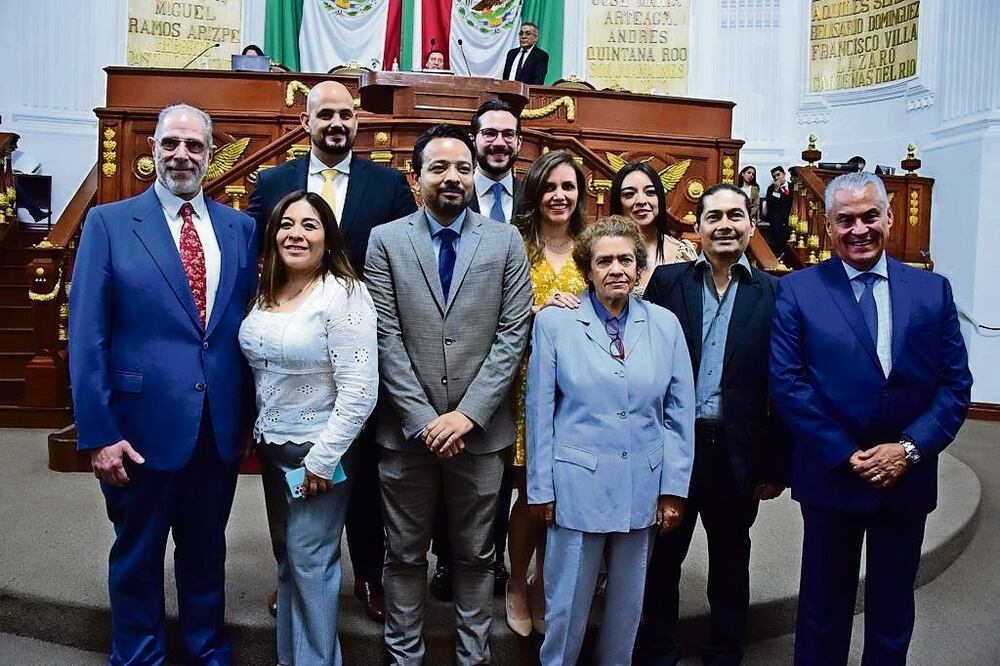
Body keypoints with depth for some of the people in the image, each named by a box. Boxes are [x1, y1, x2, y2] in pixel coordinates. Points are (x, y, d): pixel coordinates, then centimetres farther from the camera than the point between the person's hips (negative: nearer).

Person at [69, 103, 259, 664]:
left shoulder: (240, 228, 5)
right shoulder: (109, 223, -4)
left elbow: (250, 326, 6)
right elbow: (87, 337, -8)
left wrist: (249, 414, 3)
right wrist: (98, 432, -13)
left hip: (221, 428, 3)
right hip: (143, 427, -2)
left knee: (206, 551, 20)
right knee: (138, 555, 16)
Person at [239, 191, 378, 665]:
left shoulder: (343, 294, -17)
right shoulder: (266, 294, 6)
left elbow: (359, 391, -21)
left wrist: (322, 458, -19)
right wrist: (260, 433, 9)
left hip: (316, 451, -7)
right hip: (272, 447, 7)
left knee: (310, 561, 3)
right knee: (288, 559, 19)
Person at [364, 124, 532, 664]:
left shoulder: (506, 241, 2)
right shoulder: (386, 240, 1)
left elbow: (512, 334, -3)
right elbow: (386, 339, -4)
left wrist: (467, 413, -11)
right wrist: (424, 419, -11)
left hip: (480, 429, 1)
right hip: (407, 430, 0)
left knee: (476, 554, 15)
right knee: (404, 555, 14)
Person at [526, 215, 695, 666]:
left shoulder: (665, 324, 1)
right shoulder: (554, 322, -5)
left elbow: (680, 413, 3)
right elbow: (540, 412, -3)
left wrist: (674, 488, 1)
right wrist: (541, 487, -2)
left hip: (643, 488, 3)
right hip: (578, 485, -2)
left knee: (627, 603, 18)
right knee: (567, 604, 9)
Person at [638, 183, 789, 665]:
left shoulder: (775, 294, -2)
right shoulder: (666, 281, -1)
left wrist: (776, 466, -2)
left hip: (737, 454, 0)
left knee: (730, 563, 18)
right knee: (663, 557, 16)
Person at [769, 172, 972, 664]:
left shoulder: (932, 290, 2)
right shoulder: (796, 291, -6)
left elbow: (955, 383, 0)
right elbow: (787, 383, -10)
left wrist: (909, 448, -12)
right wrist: (847, 455, -14)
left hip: (907, 476, 3)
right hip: (831, 475, -2)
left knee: (892, 610, 18)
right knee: (824, 608, 13)